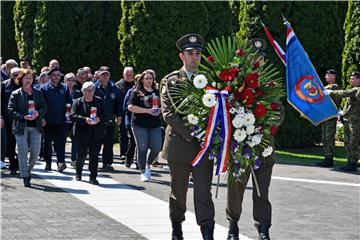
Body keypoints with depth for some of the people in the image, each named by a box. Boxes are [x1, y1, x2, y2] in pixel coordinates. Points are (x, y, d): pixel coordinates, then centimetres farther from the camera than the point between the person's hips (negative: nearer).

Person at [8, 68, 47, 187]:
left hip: (36, 126, 3)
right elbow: (11, 110, -4)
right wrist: (24, 117, -16)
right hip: (21, 126, -3)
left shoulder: (38, 93, 9)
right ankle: (25, 177, 4)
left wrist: (38, 113, -12)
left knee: (36, 151, 1)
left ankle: (28, 170, 26)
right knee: (23, 152, -2)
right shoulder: (15, 94, 0)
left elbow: (44, 108, 10)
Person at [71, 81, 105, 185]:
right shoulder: (78, 102, 3)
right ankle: (78, 173, 32)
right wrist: (85, 119, -20)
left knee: (94, 155, -4)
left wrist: (99, 118, -13)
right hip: (82, 133, -1)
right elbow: (73, 115, -6)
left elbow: (104, 114, 8)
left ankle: (93, 177, 0)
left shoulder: (99, 101, 9)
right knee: (81, 154, 8)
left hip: (96, 133, 1)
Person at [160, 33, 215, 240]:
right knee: (178, 191, 11)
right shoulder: (170, 81, 4)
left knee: (204, 191, -7)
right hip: (179, 143, 0)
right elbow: (168, 113, -5)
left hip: (204, 144, 1)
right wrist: (190, 133, -15)